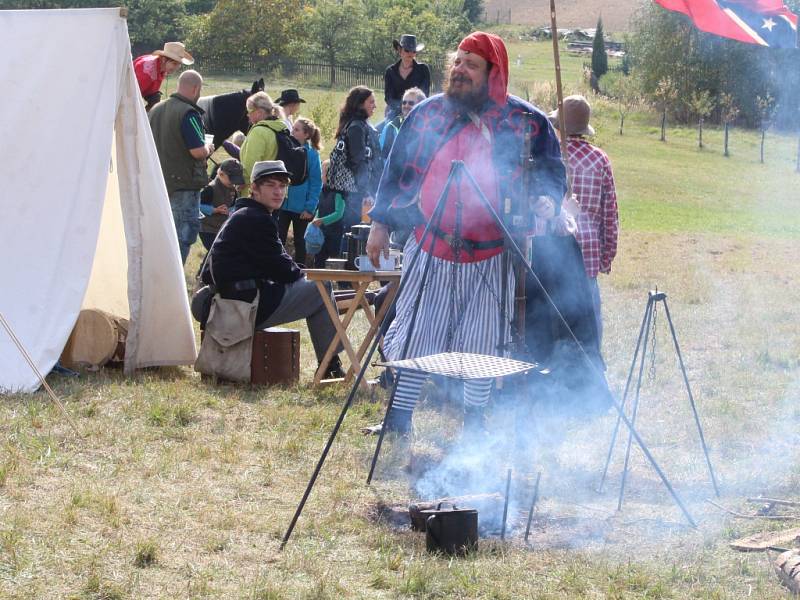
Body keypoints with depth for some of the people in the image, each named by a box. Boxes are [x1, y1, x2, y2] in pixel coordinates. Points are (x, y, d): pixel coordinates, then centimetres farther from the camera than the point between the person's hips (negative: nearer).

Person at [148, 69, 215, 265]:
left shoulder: (155, 110, 9)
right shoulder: (189, 113, -17)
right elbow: (198, 151, -23)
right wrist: (208, 148, 0)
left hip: (159, 182, 8)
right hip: (184, 184, -8)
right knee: (184, 234, -4)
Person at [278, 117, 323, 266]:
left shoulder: (312, 154, -8)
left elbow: (316, 183, -8)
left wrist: (310, 207, -14)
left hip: (301, 208, -3)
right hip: (282, 204, 3)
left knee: (300, 242, 10)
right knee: (279, 241, 4)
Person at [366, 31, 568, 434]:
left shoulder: (525, 123, -3)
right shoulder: (427, 114, 3)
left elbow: (551, 173, 2)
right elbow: (397, 171, 10)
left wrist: (546, 203, -19)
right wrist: (380, 224, 8)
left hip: (491, 255, -1)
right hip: (429, 249, 1)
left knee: (482, 340, 9)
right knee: (414, 333, 3)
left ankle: (474, 420, 23)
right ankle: (399, 415, 13)